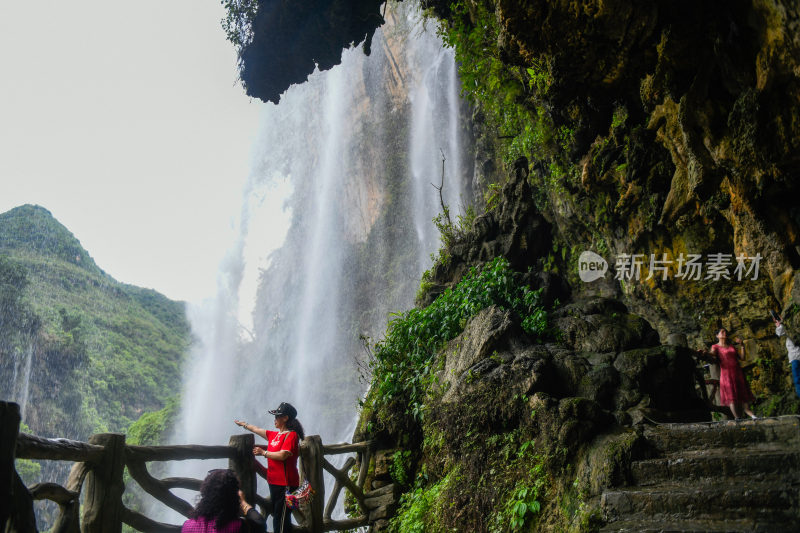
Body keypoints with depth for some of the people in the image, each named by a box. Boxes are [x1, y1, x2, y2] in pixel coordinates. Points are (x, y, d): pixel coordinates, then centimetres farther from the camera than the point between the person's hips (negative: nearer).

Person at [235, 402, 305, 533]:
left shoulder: (291, 435, -12)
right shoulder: (275, 435, 15)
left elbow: (282, 455, -23)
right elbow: (257, 430, 30)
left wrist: (263, 452, -11)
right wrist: (244, 424, 43)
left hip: (285, 484, -9)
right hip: (275, 482, 9)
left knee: (281, 518, -12)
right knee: (276, 514, 14)